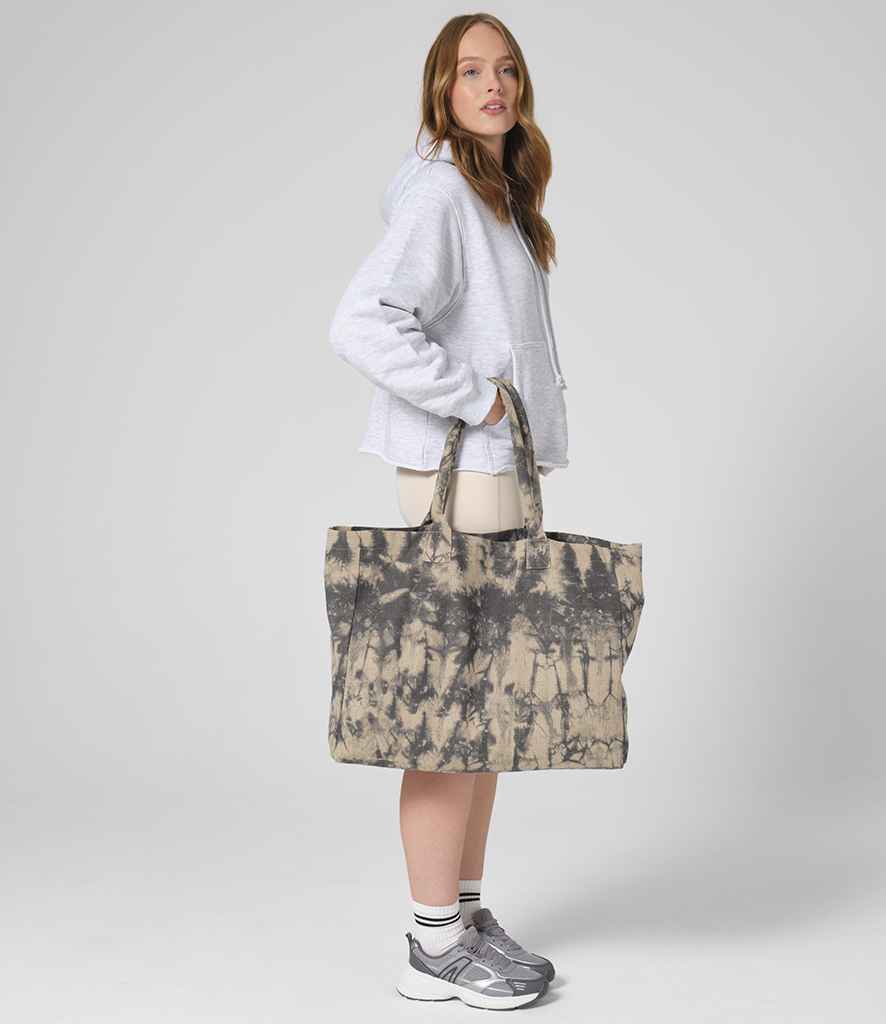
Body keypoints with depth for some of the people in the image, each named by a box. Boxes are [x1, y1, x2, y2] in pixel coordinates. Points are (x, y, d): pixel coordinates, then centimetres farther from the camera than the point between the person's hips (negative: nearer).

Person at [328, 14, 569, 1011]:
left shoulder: (503, 198, 17)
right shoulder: (437, 194, -13)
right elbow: (360, 324, -25)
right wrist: (472, 398, -18)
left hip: (504, 477, 10)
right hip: (458, 480, -10)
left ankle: (469, 911, 24)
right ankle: (434, 948, 6)